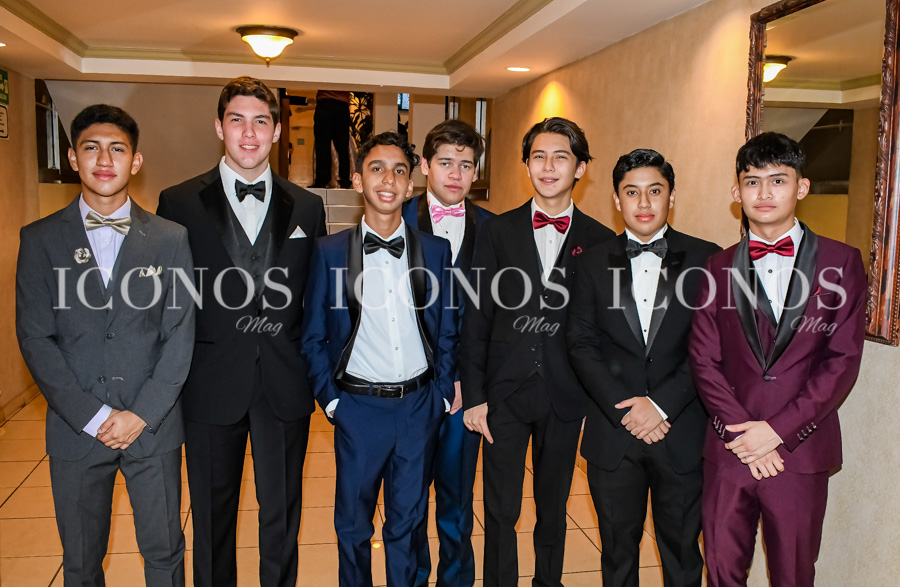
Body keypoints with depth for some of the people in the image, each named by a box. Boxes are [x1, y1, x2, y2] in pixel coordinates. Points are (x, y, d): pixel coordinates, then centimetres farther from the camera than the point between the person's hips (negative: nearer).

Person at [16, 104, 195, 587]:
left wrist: (142, 414, -10)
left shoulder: (170, 239, 0)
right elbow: (35, 338, -4)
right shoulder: (40, 239, 1)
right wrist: (93, 417, -10)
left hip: (154, 425, 0)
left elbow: (180, 335, -2)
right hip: (75, 428, 1)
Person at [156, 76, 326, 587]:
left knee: (282, 515, 15)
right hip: (211, 386, -1)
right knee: (212, 516, 16)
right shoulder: (180, 203, 0)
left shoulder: (307, 208, 5)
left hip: (285, 386, 1)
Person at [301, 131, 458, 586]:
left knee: (407, 522, 16)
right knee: (352, 524, 15)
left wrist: (441, 394, 0)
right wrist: (330, 399, -3)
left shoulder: (436, 250, 2)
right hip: (358, 407, -1)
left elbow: (446, 332, 6)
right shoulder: (330, 251, -2)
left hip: (419, 407, 1)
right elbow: (314, 338, 2)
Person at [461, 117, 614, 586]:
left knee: (553, 507, 17)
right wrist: (474, 394, -4)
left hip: (566, 394, 1)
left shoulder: (600, 241, 1)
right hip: (505, 390, 0)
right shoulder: (498, 232, 1)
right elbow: (477, 318, 0)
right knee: (500, 511, 8)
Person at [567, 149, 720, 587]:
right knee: (617, 551, 16)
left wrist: (660, 404, -15)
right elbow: (581, 345, -1)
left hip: (682, 432, -1)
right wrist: (624, 408, -12)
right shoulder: (593, 263, 4)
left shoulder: (705, 259, 0)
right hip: (613, 434, 1)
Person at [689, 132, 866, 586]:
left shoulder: (841, 262, 2)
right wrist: (740, 431, -10)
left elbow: (843, 360, -4)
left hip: (800, 451, -1)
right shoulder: (719, 268, 7)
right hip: (729, 449, 1)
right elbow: (704, 361, 2)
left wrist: (777, 429, -11)